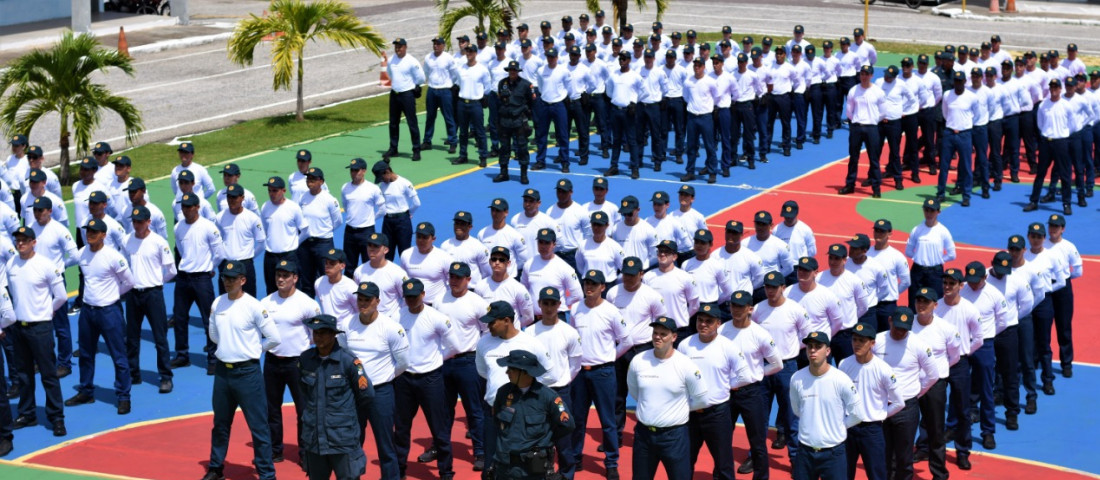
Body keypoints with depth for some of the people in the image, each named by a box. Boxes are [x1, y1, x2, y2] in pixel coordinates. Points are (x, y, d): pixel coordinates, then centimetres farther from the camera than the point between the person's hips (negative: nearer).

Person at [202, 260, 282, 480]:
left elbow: (274, 338, -8)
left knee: (258, 426, -3)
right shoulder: (217, 303, 6)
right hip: (222, 370, 6)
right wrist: (228, 346, 11)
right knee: (220, 424, 18)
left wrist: (251, 349, 1)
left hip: (247, 372, -6)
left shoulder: (253, 306, -12)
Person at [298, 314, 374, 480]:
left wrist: (346, 411, 6)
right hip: (313, 438, 4)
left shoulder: (348, 360, -13)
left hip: (342, 439, -4)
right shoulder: (306, 359, 0)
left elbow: (367, 394, -6)